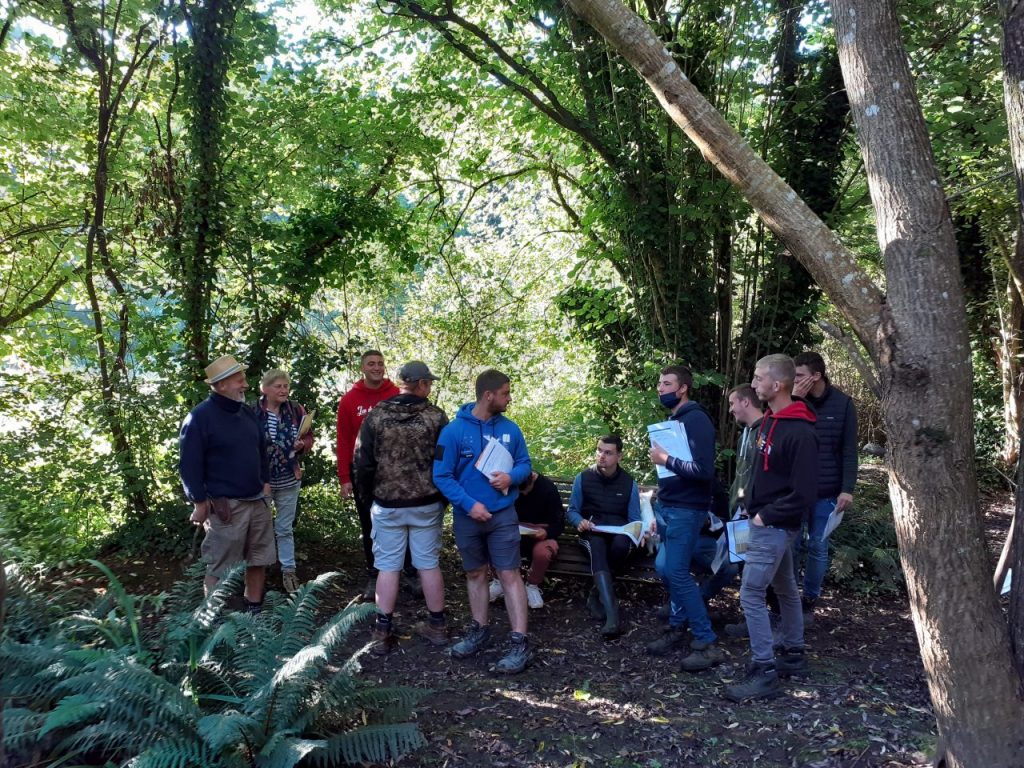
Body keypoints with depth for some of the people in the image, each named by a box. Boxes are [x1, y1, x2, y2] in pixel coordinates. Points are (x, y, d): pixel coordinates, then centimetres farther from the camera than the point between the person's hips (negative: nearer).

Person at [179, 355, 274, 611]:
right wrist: (200, 502, -14)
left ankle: (255, 610, 27)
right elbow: (189, 465, -13)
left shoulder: (247, 412, 11)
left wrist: (265, 482, 12)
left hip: (257, 501, 7)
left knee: (258, 561, 14)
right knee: (219, 569, 0)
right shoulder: (200, 417, -11)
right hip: (224, 506, -7)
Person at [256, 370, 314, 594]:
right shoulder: (253, 412, -13)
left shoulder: (296, 410, -2)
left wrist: (302, 445, -15)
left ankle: (288, 570, 24)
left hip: (289, 479, 3)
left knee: (285, 527, 14)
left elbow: (309, 437, 6)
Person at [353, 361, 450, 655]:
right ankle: (437, 626, 20)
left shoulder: (375, 416, -5)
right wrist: (444, 497, 11)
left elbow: (363, 462, -2)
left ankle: (383, 632, 10)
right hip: (427, 504, 0)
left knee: (387, 566, 7)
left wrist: (366, 496, 12)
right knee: (428, 564, 10)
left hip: (387, 505, 0)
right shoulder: (436, 416, -5)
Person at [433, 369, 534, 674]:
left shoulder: (510, 428, -2)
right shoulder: (454, 430, -11)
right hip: (467, 516, 0)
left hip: (503, 514, 0)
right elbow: (442, 476, -11)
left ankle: (520, 643, 1)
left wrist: (511, 477, -14)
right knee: (475, 574, 15)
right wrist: (469, 504, -19)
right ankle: (479, 631, 32)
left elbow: (525, 464, 8)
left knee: (509, 574, -3)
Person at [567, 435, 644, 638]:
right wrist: (580, 521, -14)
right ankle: (612, 616, -49)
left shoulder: (629, 482, 8)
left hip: (618, 530, 1)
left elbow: (634, 519, 9)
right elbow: (572, 510, 9)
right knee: (597, 545, -38)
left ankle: (597, 594, -15)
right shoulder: (583, 478, 6)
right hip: (592, 530, -1)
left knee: (621, 543, -38)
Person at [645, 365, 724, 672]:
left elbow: (704, 470, -24)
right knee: (673, 571, 13)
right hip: (669, 506, 9)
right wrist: (660, 491, 10)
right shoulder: (673, 420, 13)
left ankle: (708, 643, -1)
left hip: (687, 508, -9)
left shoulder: (696, 419, -16)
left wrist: (665, 459, -18)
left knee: (678, 572, -9)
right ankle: (677, 628, 25)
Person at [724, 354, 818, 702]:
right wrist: (753, 507, 10)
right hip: (765, 523, 10)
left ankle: (764, 673, -1)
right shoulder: (769, 421, 8)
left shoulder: (800, 432, -21)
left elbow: (803, 494, -22)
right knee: (785, 589, 19)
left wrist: (766, 516, -16)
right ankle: (793, 655, 33)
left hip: (776, 527, -10)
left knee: (751, 594, -9)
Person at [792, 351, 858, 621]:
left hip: (826, 491, 0)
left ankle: (809, 600, 22)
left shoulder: (843, 403, -4)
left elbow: (849, 450, -3)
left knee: (818, 548, 9)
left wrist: (847, 489, -9)